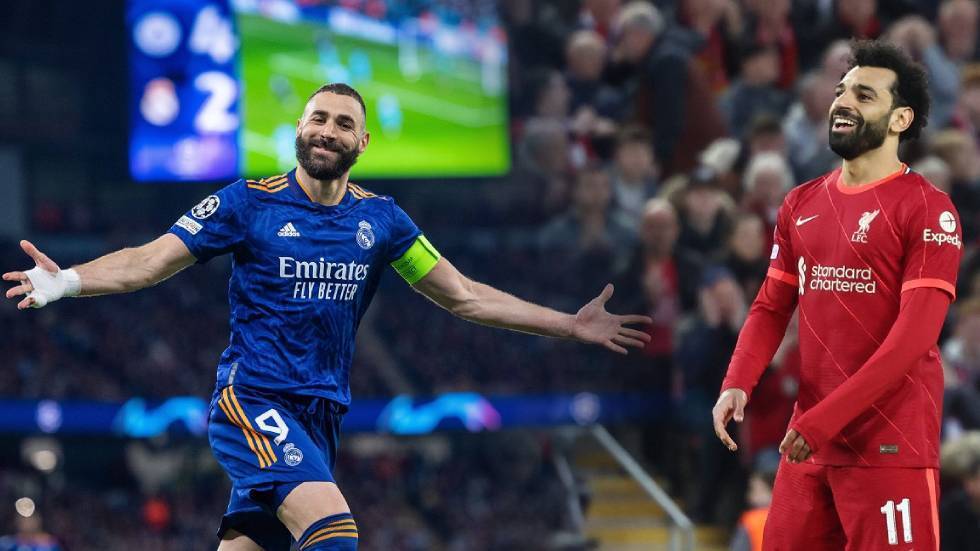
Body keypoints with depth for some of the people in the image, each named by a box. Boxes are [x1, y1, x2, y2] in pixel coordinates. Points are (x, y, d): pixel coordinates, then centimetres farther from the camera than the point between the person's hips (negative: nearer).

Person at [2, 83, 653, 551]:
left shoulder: (380, 218, 10)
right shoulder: (250, 203, -1)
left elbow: (464, 296, 16)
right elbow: (151, 260, -2)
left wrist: (572, 325, 13)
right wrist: (66, 281, -19)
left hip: (323, 412, 5)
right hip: (254, 399, -5)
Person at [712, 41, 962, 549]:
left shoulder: (926, 209, -7)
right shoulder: (801, 205, 13)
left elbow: (915, 333, -15)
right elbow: (771, 308, 14)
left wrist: (824, 420, -20)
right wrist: (736, 385, -6)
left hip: (891, 448, -6)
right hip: (807, 441, 6)